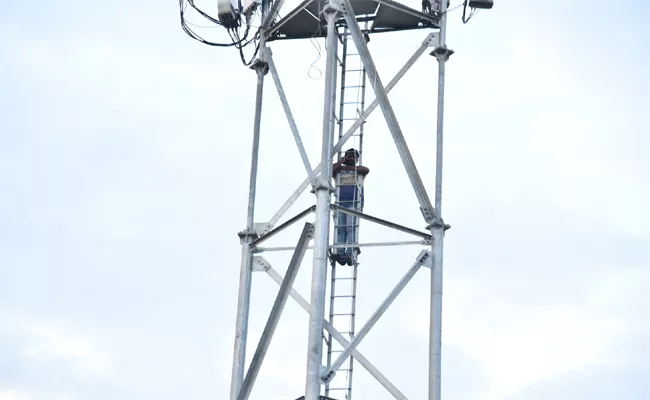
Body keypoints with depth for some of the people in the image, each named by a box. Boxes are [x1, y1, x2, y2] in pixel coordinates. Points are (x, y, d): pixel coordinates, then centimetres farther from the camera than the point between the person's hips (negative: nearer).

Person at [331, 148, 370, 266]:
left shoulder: (359, 171, 21)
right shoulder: (338, 172, 25)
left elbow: (366, 169, -2)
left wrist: (346, 167, 2)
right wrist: (342, 161, 16)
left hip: (354, 203, -2)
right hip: (340, 203, 2)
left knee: (351, 226, -18)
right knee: (340, 228, -11)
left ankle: (351, 253, -28)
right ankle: (339, 253, -22)